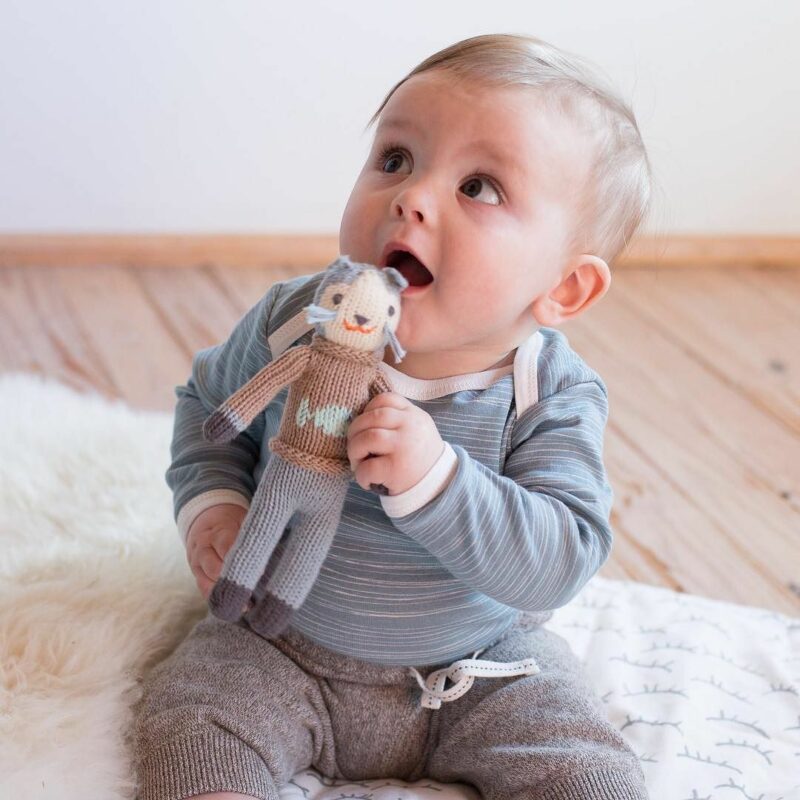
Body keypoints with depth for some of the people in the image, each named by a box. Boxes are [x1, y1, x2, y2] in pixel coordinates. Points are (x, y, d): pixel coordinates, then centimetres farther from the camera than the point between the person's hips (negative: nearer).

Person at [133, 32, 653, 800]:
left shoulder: (552, 395, -19)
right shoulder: (293, 322, -13)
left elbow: (561, 560, -26)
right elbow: (210, 400, 7)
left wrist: (434, 479, -40)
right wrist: (210, 502, -11)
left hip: (480, 678, 0)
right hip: (282, 648, 1)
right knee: (188, 731, -20)